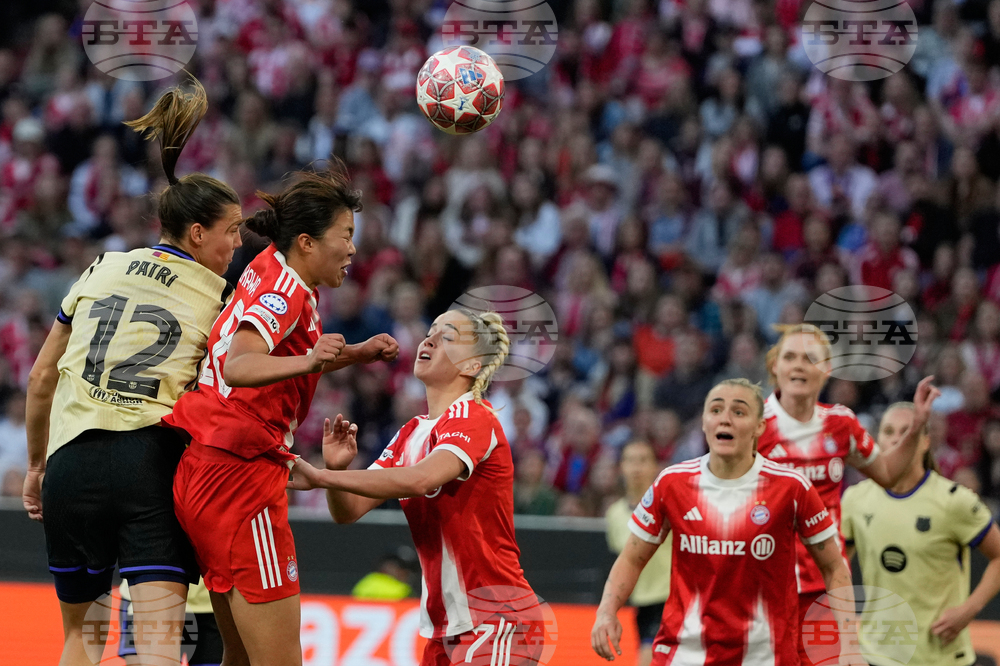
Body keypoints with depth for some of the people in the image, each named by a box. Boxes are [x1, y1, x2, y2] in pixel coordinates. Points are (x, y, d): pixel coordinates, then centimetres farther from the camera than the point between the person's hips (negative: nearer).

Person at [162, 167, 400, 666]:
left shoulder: (267, 270, 13)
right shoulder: (287, 292, -13)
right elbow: (238, 366, -33)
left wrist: (354, 354, 21)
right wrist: (307, 361, -48)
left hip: (203, 470, 10)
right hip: (242, 473, -10)